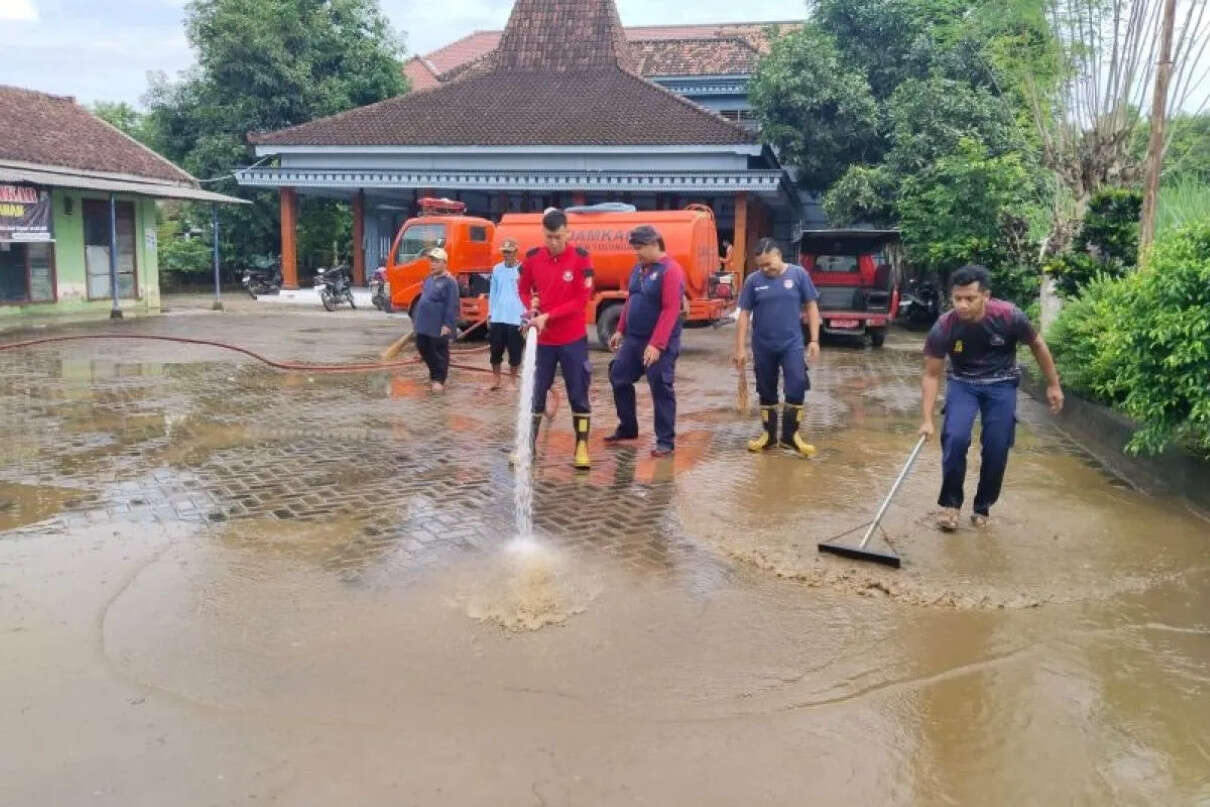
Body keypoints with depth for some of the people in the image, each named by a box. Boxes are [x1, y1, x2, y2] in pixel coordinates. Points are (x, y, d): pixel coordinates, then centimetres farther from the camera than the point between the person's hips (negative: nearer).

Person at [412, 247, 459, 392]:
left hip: (439, 327, -8)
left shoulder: (449, 281, -13)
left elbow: (452, 305, -16)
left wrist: (447, 324, -19)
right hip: (424, 324, 9)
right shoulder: (429, 279, 13)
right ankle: (434, 373, 34)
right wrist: (417, 319, 20)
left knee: (439, 353, 1)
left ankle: (439, 380, 10)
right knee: (423, 348, 17)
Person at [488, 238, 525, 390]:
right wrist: (489, 314, 11)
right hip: (497, 317, 4)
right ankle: (495, 378, 21)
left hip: (515, 318, -3)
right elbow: (492, 292, 12)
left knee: (514, 350, 5)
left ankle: (512, 379, 19)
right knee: (496, 349, 8)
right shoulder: (497, 269, 7)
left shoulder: (522, 269, -6)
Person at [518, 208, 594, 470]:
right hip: (542, 339, 2)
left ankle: (582, 446, 15)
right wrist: (532, 308, -9)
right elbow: (523, 289, 11)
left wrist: (548, 316, -19)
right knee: (535, 393, 8)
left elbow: (581, 300, -13)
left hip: (573, 339, -2)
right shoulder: (532, 257, -2)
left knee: (578, 394, 4)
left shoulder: (580, 257, -10)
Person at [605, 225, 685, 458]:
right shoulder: (638, 268, 11)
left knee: (661, 390, -4)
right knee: (619, 378, 13)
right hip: (633, 339, 9)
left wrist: (656, 344, -26)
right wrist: (620, 330, 17)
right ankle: (627, 428, 30)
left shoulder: (671, 270, -16)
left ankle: (666, 441, 6)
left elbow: (671, 310, -22)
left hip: (659, 344, -8)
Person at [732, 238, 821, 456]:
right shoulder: (753, 281, -2)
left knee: (796, 387, -12)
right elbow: (744, 314, 1)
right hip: (763, 347, 1)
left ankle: (790, 435, 1)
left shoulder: (798, 274, -3)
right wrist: (740, 348, -2)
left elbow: (811, 307, 1)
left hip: (792, 344, -1)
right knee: (766, 392, 10)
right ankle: (769, 434, 24)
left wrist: (814, 339, -3)